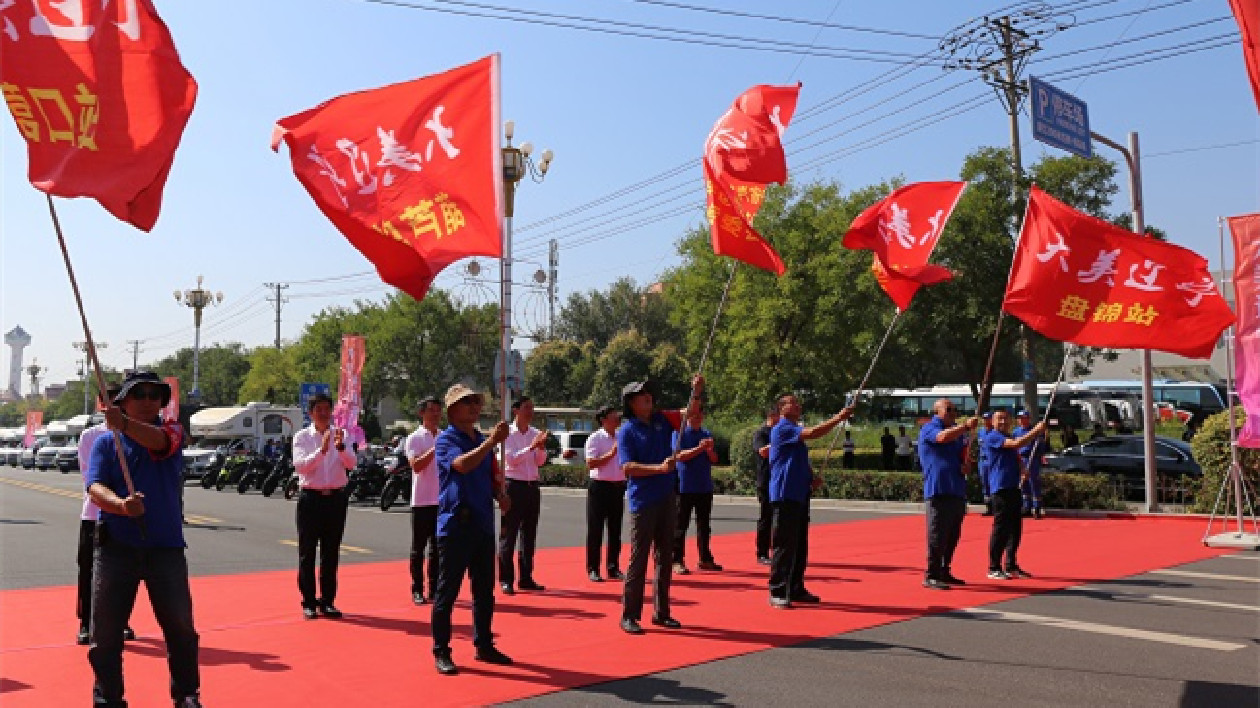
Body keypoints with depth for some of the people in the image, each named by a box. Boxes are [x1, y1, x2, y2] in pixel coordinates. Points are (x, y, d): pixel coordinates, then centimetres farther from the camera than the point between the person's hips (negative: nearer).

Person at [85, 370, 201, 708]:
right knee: (105, 631, 3)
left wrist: (125, 424, -43)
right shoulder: (105, 443, 5)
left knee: (180, 627, 7)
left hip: (166, 546, 0)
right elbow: (95, 488, -10)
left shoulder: (172, 431, 3)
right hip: (115, 547, 0)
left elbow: (157, 440, -22)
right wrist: (121, 505, -31)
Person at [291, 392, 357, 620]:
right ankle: (308, 603, 10)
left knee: (331, 552, 8)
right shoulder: (302, 437, 1)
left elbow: (351, 464, -6)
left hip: (336, 497, 2)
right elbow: (299, 466, -13)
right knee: (307, 552, 2)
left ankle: (327, 601, 17)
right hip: (311, 497, -2)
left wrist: (340, 447, -24)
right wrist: (322, 450, -27)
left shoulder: (340, 435, 6)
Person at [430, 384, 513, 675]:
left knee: (485, 591, 13)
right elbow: (462, 464, -25)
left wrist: (501, 495, 0)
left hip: (483, 525, 7)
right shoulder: (446, 439, -5)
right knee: (447, 591, 1)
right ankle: (441, 652, 11)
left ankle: (484, 646, 26)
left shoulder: (483, 441, 14)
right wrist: (492, 441, -27)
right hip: (455, 525, -6)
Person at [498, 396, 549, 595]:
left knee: (529, 534, 10)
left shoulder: (536, 433, 8)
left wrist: (542, 448, -14)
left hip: (532, 487, 5)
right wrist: (532, 446, -23)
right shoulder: (507, 433, -6)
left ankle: (526, 577, 18)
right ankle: (506, 580, 5)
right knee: (508, 534, -1)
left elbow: (540, 461, 5)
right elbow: (512, 458, -15)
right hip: (514, 486, -5)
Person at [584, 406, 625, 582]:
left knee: (615, 529, 10)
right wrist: (612, 453, -17)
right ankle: (593, 569, 7)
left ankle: (613, 568, 18)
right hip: (600, 486, -6)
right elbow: (591, 464, -17)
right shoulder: (595, 438, -6)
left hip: (618, 487, 6)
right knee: (595, 529, 0)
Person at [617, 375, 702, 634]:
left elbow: (690, 413, 10)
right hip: (642, 500, -6)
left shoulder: (662, 419, 9)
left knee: (665, 557, 12)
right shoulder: (627, 430, -7)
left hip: (667, 497, 6)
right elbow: (627, 467, -15)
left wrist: (696, 392, -9)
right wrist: (659, 468, -24)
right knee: (638, 559, -3)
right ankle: (629, 615, 6)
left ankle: (661, 612, 23)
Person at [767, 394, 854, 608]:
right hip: (785, 495, -9)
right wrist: (839, 417, -21)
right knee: (784, 546, -7)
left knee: (800, 546, 12)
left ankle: (796, 590, 21)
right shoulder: (782, 429, -10)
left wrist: (812, 478, 11)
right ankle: (777, 593, -2)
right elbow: (812, 433, -24)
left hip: (800, 495, 9)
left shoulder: (797, 430, 20)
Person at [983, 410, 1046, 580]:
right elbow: (1016, 444, -21)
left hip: (1014, 486, 9)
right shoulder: (992, 437, -7)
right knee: (1001, 528, -7)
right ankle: (994, 568, -1)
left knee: (1015, 527, 11)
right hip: (1001, 487, -9)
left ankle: (1011, 566, 20)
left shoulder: (1010, 436, 21)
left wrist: (1023, 470, 9)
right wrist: (1036, 430, -17)